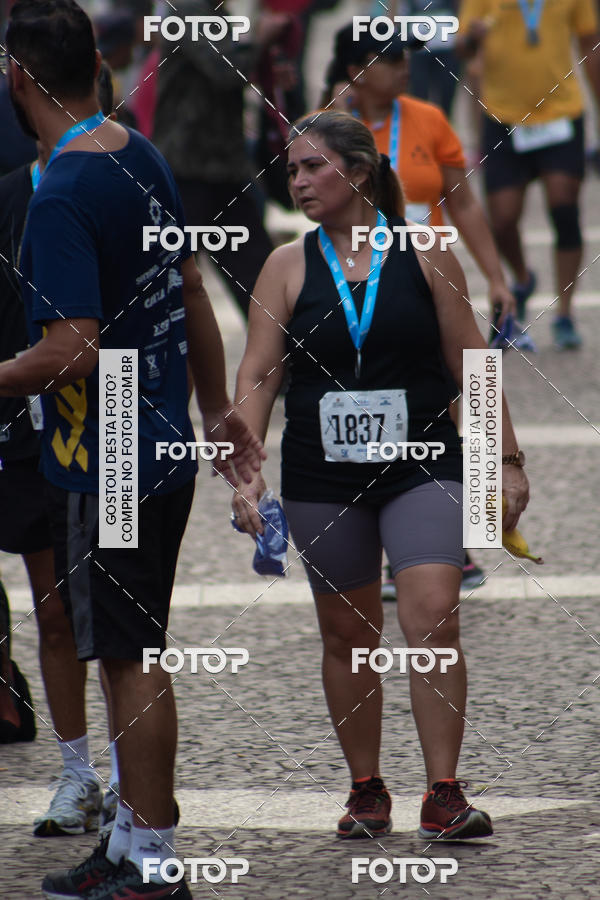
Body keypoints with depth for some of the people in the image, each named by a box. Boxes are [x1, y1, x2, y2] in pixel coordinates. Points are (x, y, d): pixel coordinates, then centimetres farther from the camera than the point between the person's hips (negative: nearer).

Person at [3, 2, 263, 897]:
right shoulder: (144, 159, 6)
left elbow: (73, 350, -25)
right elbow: (193, 295, 16)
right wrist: (220, 411, 26)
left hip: (102, 469, -9)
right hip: (164, 449, 9)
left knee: (132, 657, -1)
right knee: (131, 654, 16)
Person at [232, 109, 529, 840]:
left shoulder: (424, 257, 0)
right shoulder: (288, 267, 3)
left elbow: (470, 363, 5)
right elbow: (256, 376, 0)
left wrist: (507, 461, 5)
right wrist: (244, 470, -11)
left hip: (422, 468, -2)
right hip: (322, 479, 2)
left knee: (432, 618, -17)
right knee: (347, 635, 10)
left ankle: (443, 796, -13)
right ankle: (366, 791, 23)